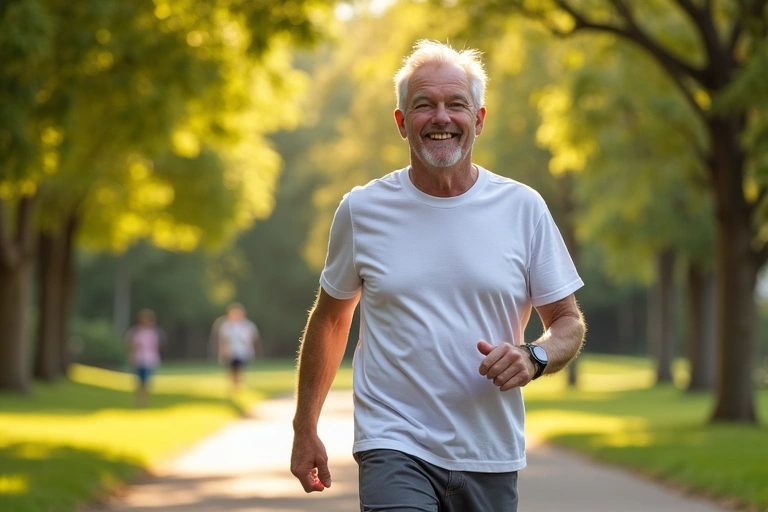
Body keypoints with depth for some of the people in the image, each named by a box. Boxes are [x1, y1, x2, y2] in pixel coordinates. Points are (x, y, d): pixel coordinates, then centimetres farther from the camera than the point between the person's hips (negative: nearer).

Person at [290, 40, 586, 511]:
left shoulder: (523, 208, 1)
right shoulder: (362, 210, 1)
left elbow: (569, 323, 7)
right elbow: (330, 320, 14)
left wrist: (534, 358, -15)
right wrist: (305, 429, 15)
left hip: (490, 457, 2)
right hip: (395, 450, -2)